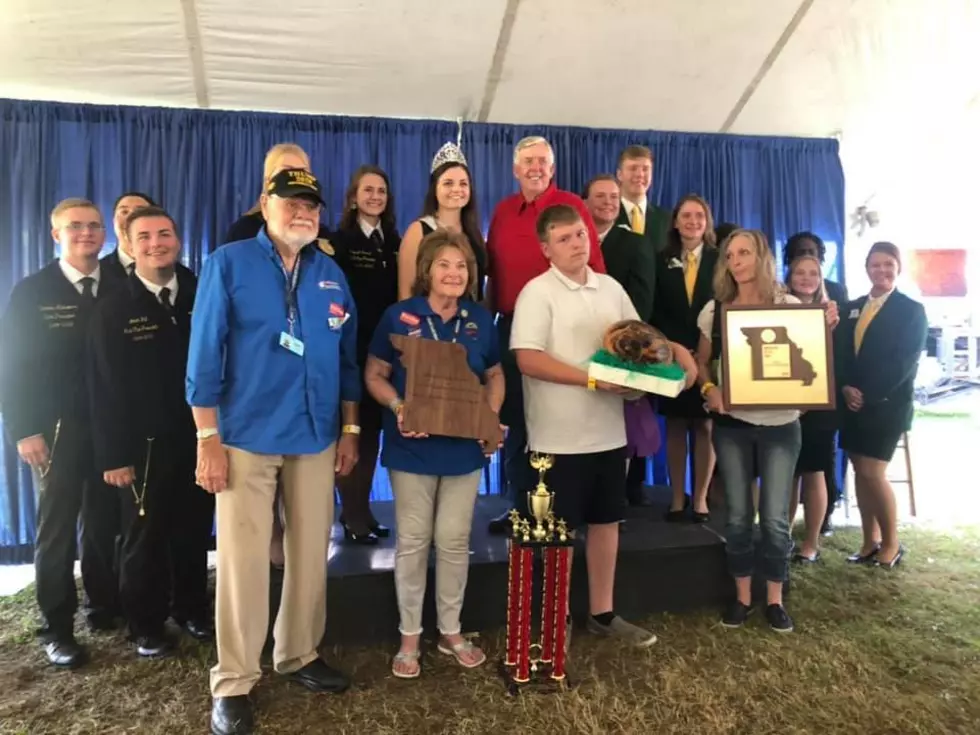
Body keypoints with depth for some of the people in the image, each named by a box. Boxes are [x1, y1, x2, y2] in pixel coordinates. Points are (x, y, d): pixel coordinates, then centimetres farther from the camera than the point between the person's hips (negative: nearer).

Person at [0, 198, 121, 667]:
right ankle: (57, 628, 13)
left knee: (105, 521, 10)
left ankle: (103, 606, 25)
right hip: (57, 430, -2)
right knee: (57, 526, 4)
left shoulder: (119, 290, 6)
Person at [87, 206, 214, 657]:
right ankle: (146, 625, 29)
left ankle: (192, 610, 33)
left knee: (194, 532, 12)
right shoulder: (112, 309, 0)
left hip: (199, 438, 1)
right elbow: (103, 388, -3)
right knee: (145, 537, 12)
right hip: (145, 445, -1)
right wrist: (113, 456, -9)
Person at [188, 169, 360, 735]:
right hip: (246, 436, -4)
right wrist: (208, 439, -11)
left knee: (311, 554, 13)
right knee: (243, 559, 1)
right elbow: (204, 354, -7)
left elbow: (347, 356, 11)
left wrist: (350, 429, 9)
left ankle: (300, 654, 32)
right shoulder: (229, 263, -4)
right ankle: (234, 682, 16)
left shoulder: (332, 274, 9)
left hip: (316, 437, 5)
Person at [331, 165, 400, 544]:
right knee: (350, 427, 1)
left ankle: (363, 510, 22)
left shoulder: (393, 242, 12)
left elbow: (398, 294, 11)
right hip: (349, 346, -5)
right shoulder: (339, 240, -4)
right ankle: (353, 516, 12)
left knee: (372, 428, 10)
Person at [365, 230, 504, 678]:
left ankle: (451, 632, 29)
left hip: (464, 448, 3)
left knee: (454, 541, 11)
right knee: (412, 541, 7)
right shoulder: (399, 316, -6)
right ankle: (409, 636, 23)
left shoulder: (481, 320, 4)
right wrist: (397, 407, -21)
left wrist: (491, 418, -5)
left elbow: (494, 376, 12)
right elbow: (374, 375, -3)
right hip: (413, 447, -2)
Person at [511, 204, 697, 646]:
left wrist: (677, 351, -1)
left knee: (606, 522, 16)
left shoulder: (611, 288, 9)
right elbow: (528, 360, -19)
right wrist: (593, 380, -21)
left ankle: (602, 613, 32)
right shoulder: (538, 292, -10)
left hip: (609, 431, 6)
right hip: (560, 438, -6)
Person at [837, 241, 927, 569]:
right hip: (853, 402, 5)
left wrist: (868, 394, -16)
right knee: (860, 471, 7)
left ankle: (891, 543, 9)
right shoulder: (852, 308, 12)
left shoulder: (912, 310, -2)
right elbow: (841, 354, 9)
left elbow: (905, 362, -11)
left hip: (887, 404, -5)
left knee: (872, 472, -9)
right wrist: (846, 388, -8)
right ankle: (870, 541, 18)